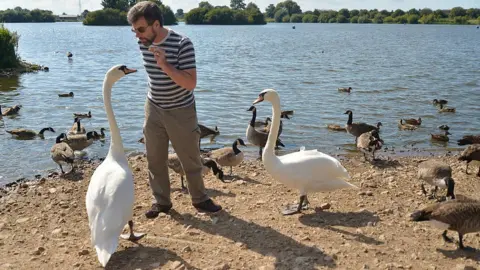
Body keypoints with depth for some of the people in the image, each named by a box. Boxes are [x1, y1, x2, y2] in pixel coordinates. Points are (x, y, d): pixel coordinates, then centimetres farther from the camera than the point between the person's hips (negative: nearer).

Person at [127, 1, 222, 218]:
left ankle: (199, 199, 25)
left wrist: (165, 64, -35)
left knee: (191, 159, 7)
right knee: (155, 159, 9)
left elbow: (191, 83, -26)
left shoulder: (182, 44, -22)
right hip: (153, 109, 5)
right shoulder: (143, 44, -4)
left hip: (181, 111, -4)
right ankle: (161, 201, 23)